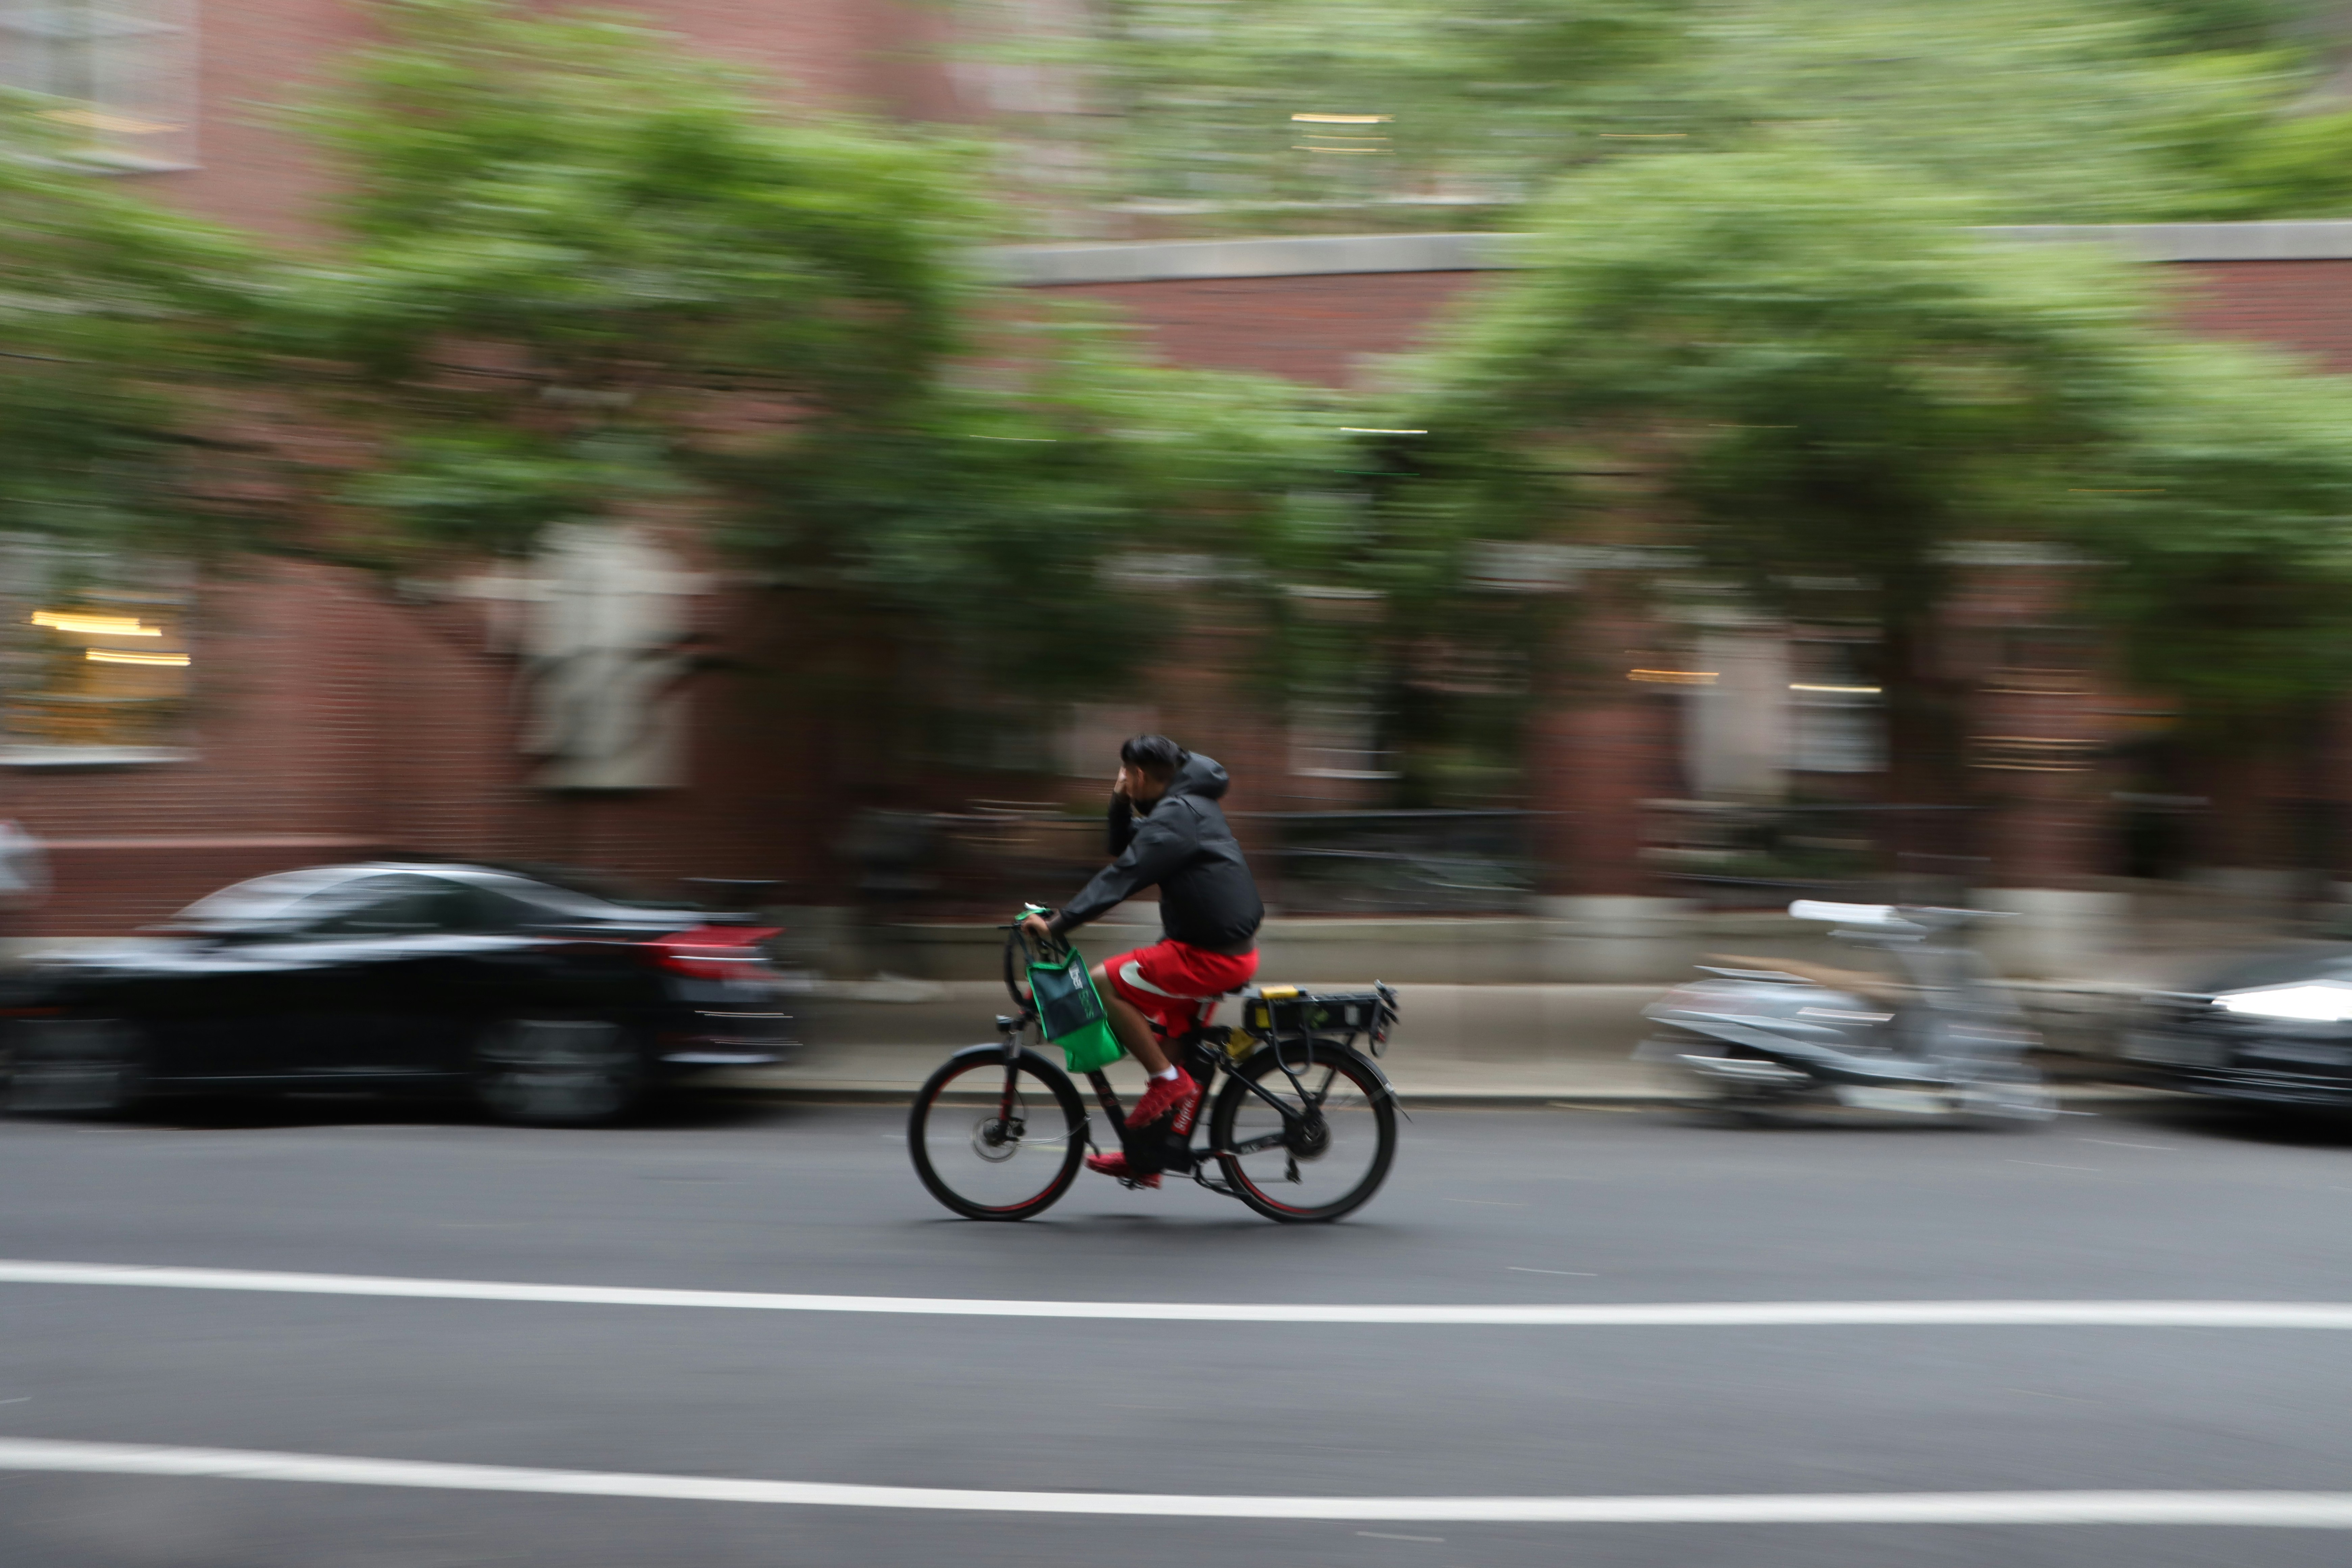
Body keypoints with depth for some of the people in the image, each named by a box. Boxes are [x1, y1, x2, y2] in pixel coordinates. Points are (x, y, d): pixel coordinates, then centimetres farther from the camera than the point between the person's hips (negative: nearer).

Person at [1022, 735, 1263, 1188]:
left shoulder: (1176, 816, -15)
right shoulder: (1190, 805, 16)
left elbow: (1123, 875, -24)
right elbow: (1123, 847, 26)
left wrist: (1058, 923, -25)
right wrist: (1120, 806, 7)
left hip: (1211, 955, -11)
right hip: (1229, 946, 11)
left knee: (1104, 982, -11)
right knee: (1164, 1036, 17)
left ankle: (1169, 1081, -5)